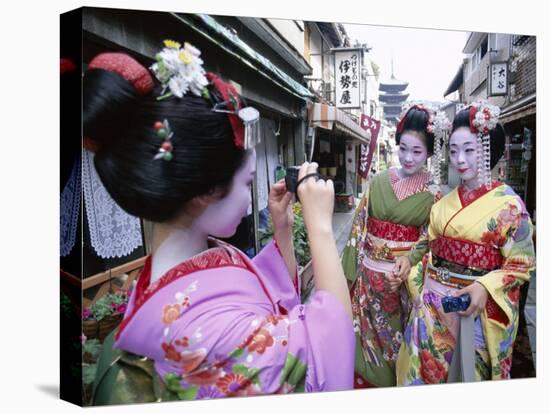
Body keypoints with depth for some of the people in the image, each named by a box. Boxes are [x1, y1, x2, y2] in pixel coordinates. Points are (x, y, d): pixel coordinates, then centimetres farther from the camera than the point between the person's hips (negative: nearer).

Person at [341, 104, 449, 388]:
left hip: (404, 276, -2)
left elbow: (430, 238, -5)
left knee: (396, 338, 12)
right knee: (367, 333, 14)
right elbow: (359, 226, 2)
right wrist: (349, 270, 1)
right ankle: (366, 380, 33)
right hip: (368, 274, 2)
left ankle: (396, 384, 34)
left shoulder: (433, 193, -6)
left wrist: (409, 258, -25)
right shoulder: (379, 181, 0)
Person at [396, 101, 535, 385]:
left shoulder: (508, 204, -10)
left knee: (469, 377, 12)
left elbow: (521, 263, -9)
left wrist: (485, 287, -22)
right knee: (425, 374, 13)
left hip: (476, 309, -4)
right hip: (433, 305, 5)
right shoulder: (444, 203, 6)